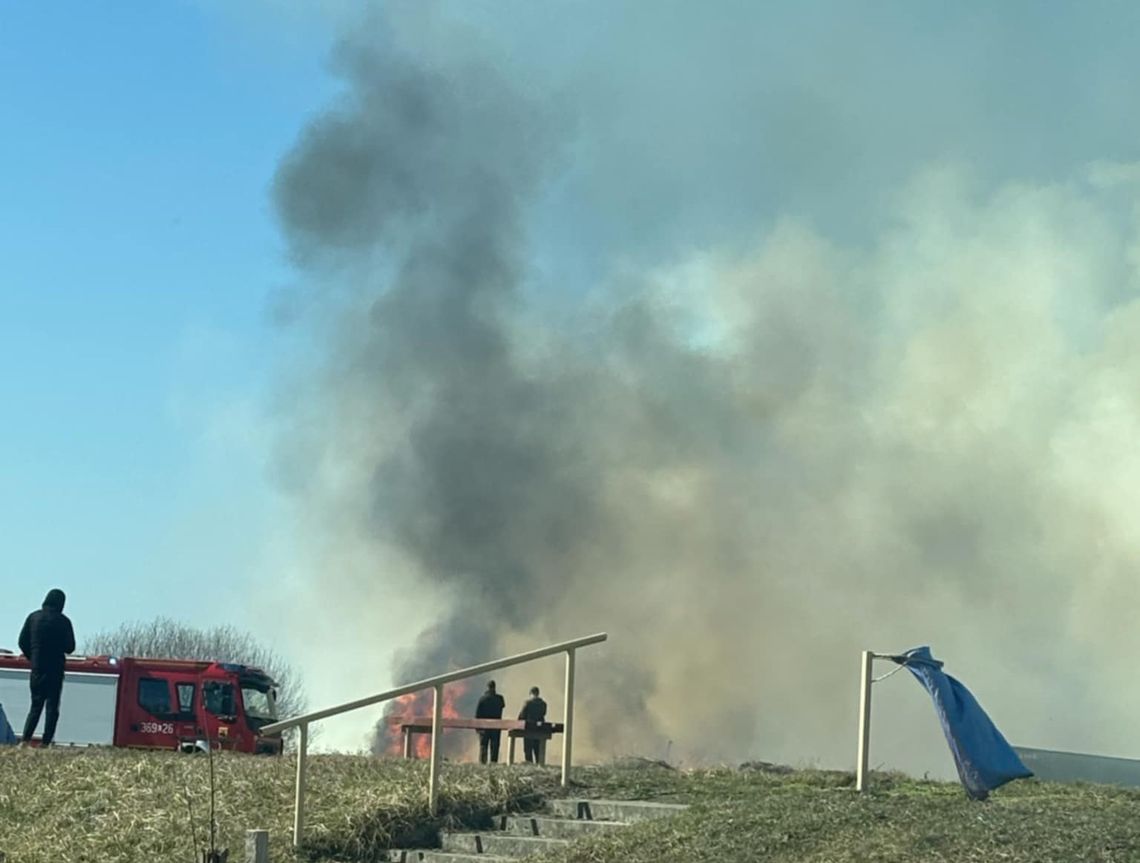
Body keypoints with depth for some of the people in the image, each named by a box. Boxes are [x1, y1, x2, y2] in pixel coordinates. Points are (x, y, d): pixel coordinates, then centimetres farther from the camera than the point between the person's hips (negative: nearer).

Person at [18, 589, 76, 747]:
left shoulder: (33, 617, 1)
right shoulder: (62, 621, -8)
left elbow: (22, 642, 4)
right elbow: (70, 647, -6)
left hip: (37, 667, 3)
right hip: (55, 669, -3)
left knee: (36, 704, 11)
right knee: (52, 707, 3)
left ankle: (26, 739, -4)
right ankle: (45, 742, -5)